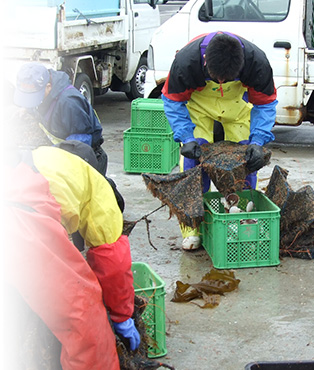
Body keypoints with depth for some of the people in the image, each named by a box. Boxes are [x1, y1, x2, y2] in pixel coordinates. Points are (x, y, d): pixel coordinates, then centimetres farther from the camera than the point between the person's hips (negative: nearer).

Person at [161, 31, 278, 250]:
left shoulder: (257, 61, -35)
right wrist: (186, 138, -31)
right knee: (194, 156, -12)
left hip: (238, 101, 1)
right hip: (197, 101, -1)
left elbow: (266, 103, -18)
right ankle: (192, 226, -3)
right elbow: (173, 101, -19)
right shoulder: (185, 61, -37)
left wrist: (258, 142, -30)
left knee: (247, 156, -5)